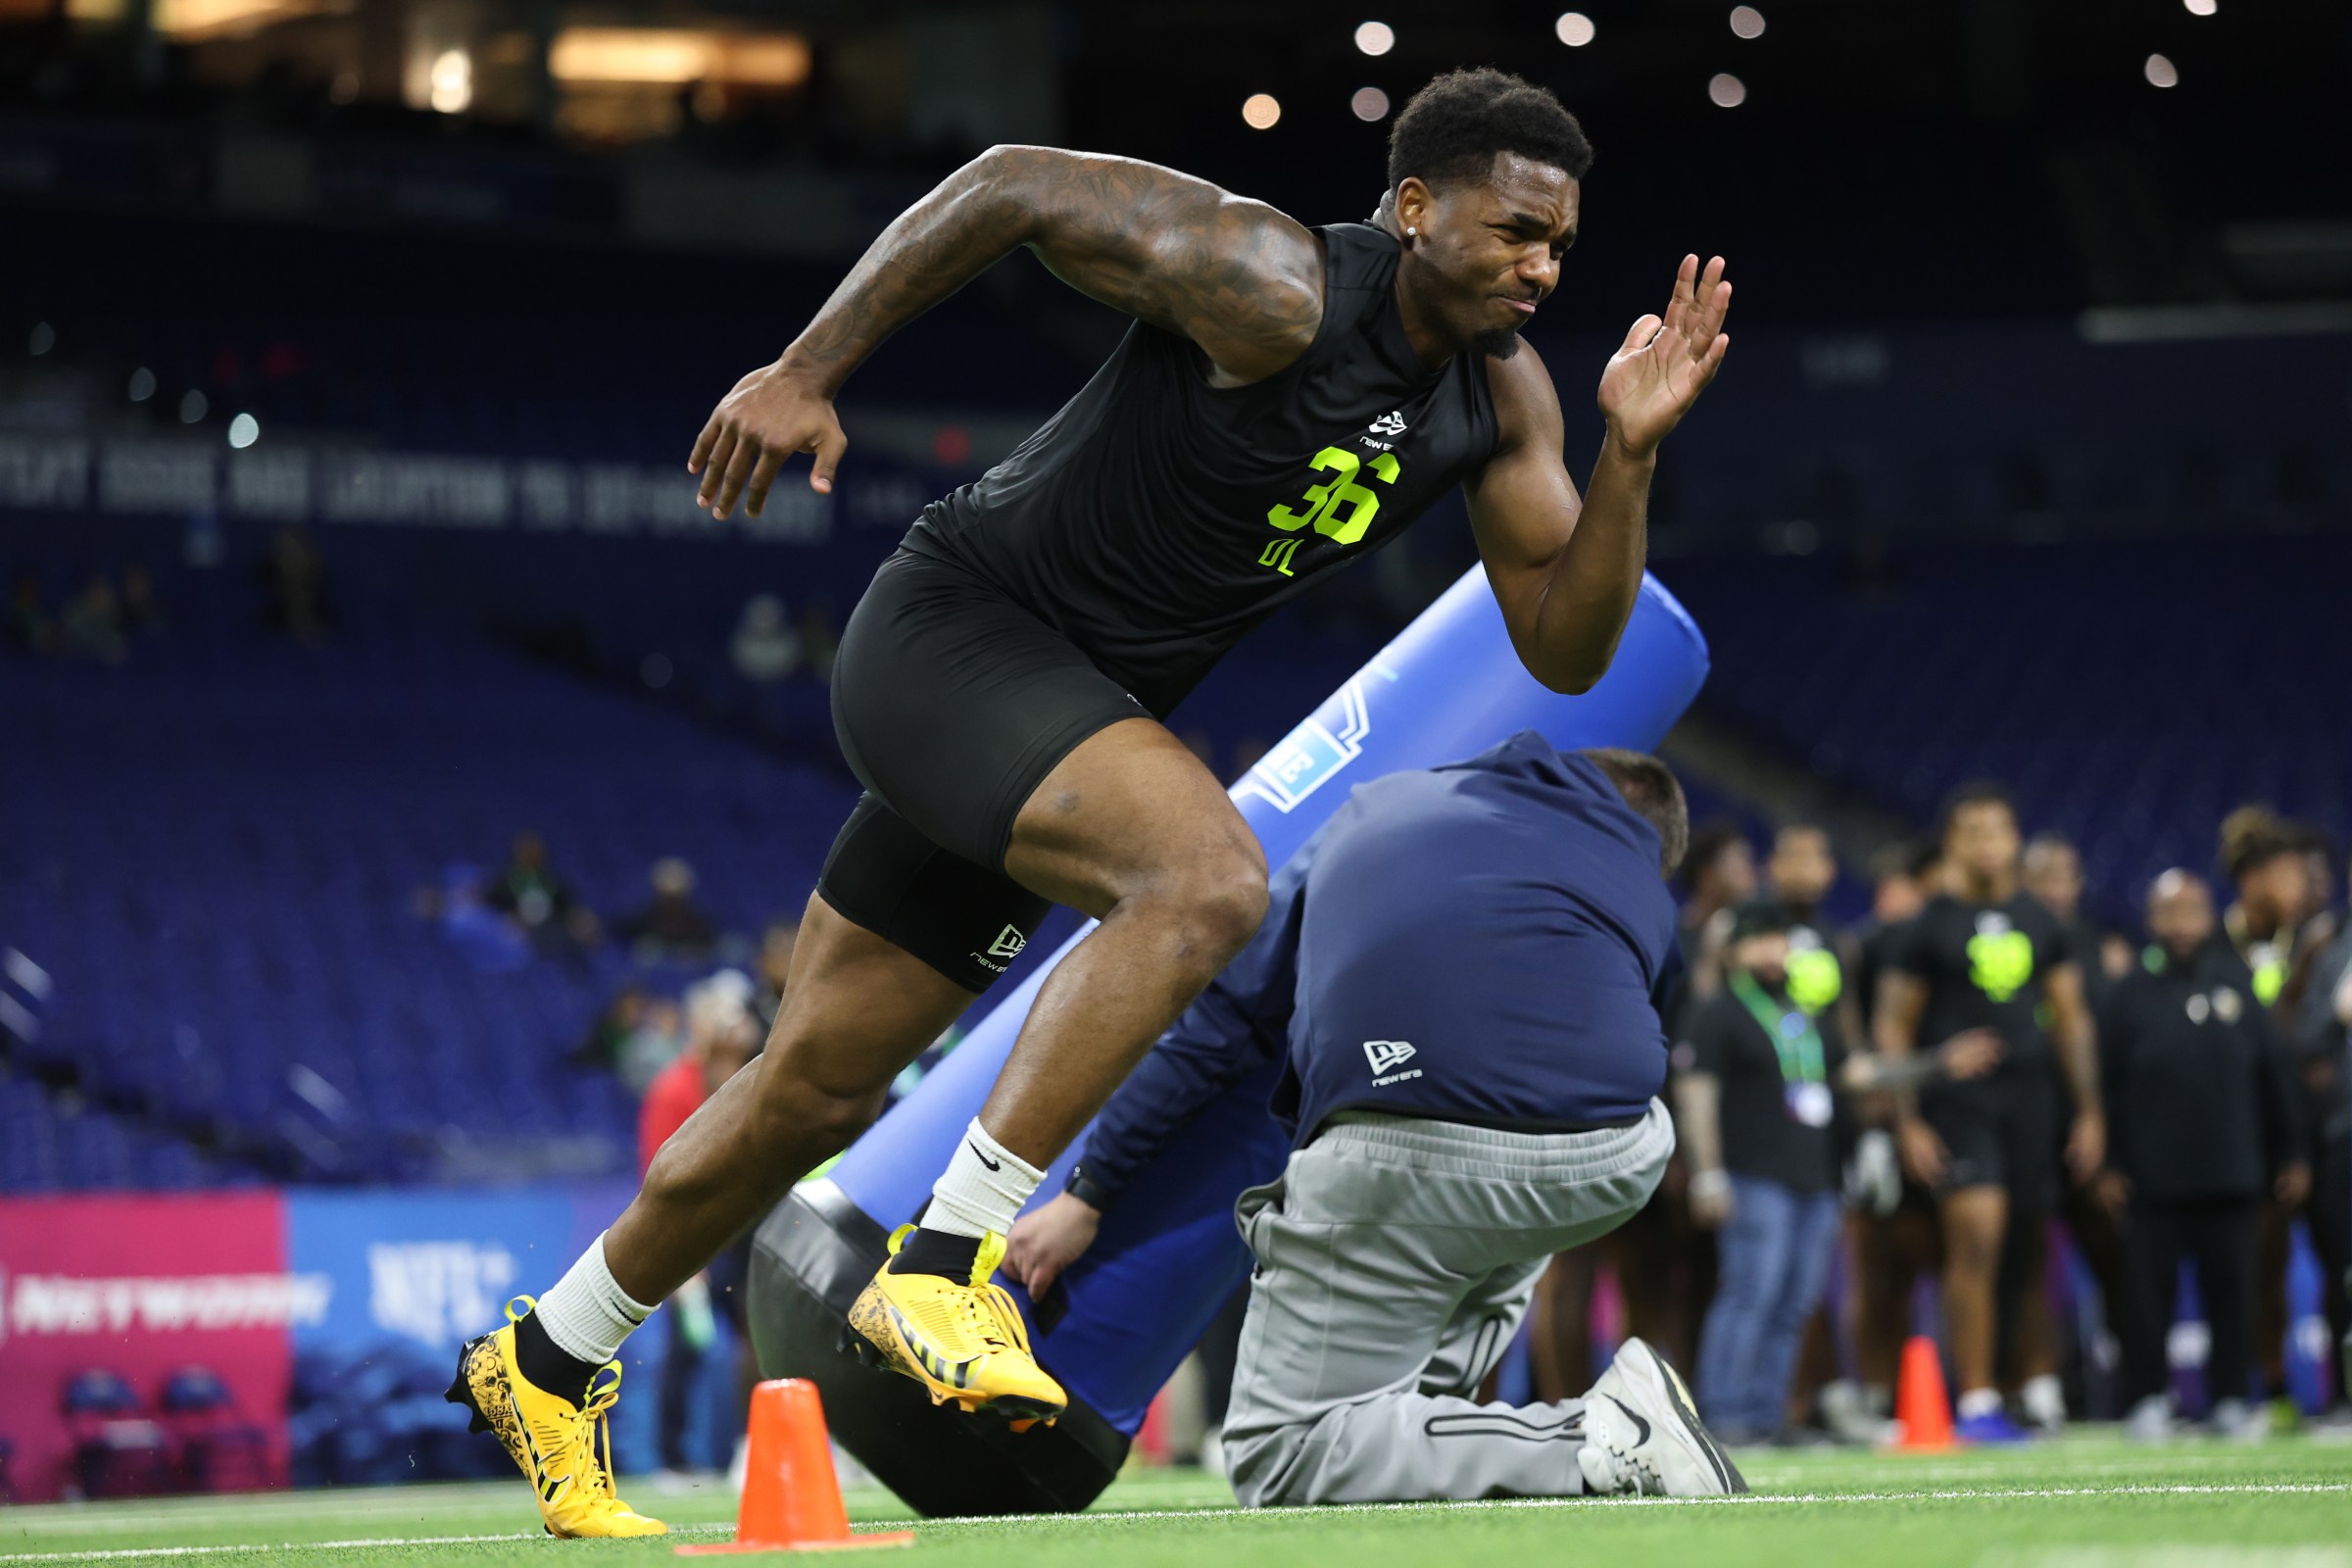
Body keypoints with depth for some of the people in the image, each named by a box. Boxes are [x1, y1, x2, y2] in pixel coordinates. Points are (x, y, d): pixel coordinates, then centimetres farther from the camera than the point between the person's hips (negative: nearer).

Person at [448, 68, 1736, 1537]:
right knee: (1207, 873, -33)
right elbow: (1013, 184, -16)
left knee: (818, 1094, 14)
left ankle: (548, 1360, 31)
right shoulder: (1271, 289, -23)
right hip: (955, 631, -8)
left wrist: (1633, 450, -14)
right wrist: (804, 374, -16)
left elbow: (1567, 650, 0)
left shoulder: (1503, 394, -1)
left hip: (1074, 712, 8)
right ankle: (948, 1264, -28)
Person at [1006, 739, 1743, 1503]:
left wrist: (1085, 1195, 26)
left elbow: (1224, 1011, 23)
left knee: (1273, 1460, 9)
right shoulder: (1646, 888, 28)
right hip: (1614, 1163, 3)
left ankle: (1592, 1441, -6)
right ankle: (1429, 1400, 18)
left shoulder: (1385, 806, 29)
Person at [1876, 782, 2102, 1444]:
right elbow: (1893, 1025, 1)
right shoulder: (1930, 924, 1)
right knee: (1977, 1235, -17)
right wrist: (1907, 1123, -6)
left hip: (2029, 1093, 5)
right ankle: (1975, 1401, -16)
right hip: (1956, 1097, -5)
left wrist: (2089, 1112, 11)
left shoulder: (2040, 923, 13)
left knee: (2021, 1253, 4)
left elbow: (2071, 1018, 17)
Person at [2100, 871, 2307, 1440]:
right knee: (2151, 1289, 0)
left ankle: (2232, 1399, 11)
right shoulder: (2131, 998, 2)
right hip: (2154, 1176, -2)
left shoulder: (2237, 990, 9)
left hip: (2231, 1176, 2)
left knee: (2231, 1288, 4)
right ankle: (2148, 1399, 9)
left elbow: (2272, 1079, 12)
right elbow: (2107, 1088, 0)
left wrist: (2290, 1156, 10)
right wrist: (2109, 1165, -5)